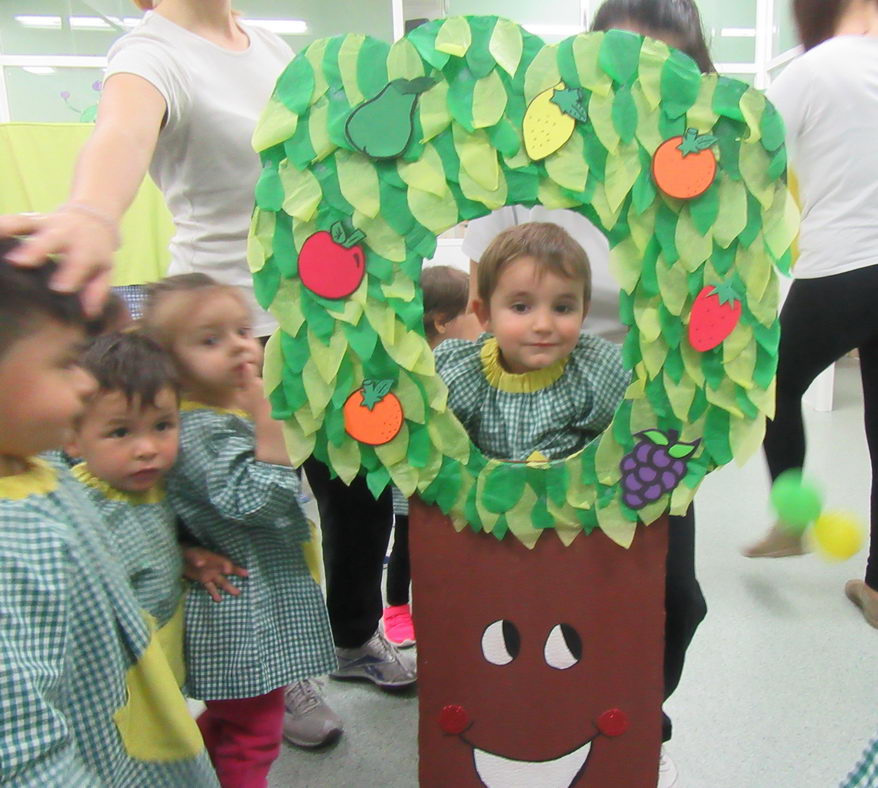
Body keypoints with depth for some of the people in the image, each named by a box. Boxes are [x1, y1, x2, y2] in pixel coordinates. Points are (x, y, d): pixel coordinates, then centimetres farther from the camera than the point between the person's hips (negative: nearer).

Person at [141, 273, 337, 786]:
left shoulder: (236, 409, 7)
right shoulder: (198, 430, -23)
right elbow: (256, 502, -31)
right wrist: (266, 420, -34)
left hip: (265, 595, 10)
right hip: (246, 614, -10)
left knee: (226, 720, 26)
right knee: (252, 733, 6)